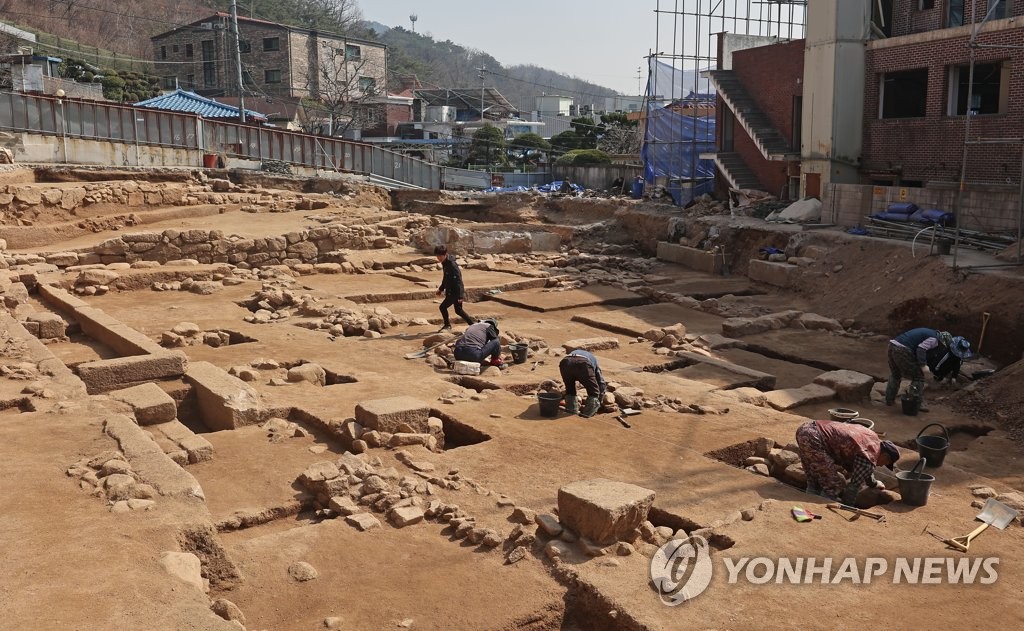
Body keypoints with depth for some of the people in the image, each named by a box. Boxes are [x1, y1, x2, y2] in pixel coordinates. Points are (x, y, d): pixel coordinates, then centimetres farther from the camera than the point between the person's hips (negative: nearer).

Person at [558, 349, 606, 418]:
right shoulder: (593, 359, 41)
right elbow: (601, 383, 38)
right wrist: (599, 401, 48)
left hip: (565, 363, 3)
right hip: (582, 364, -3)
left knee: (569, 389, 30)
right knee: (593, 392, 17)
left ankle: (570, 410, 27)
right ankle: (587, 413, 10)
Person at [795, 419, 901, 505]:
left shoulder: (871, 436, 20)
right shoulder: (869, 456, -7)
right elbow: (854, 486, -4)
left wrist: (873, 483, 54)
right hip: (813, 439, -10)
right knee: (836, 485, -1)